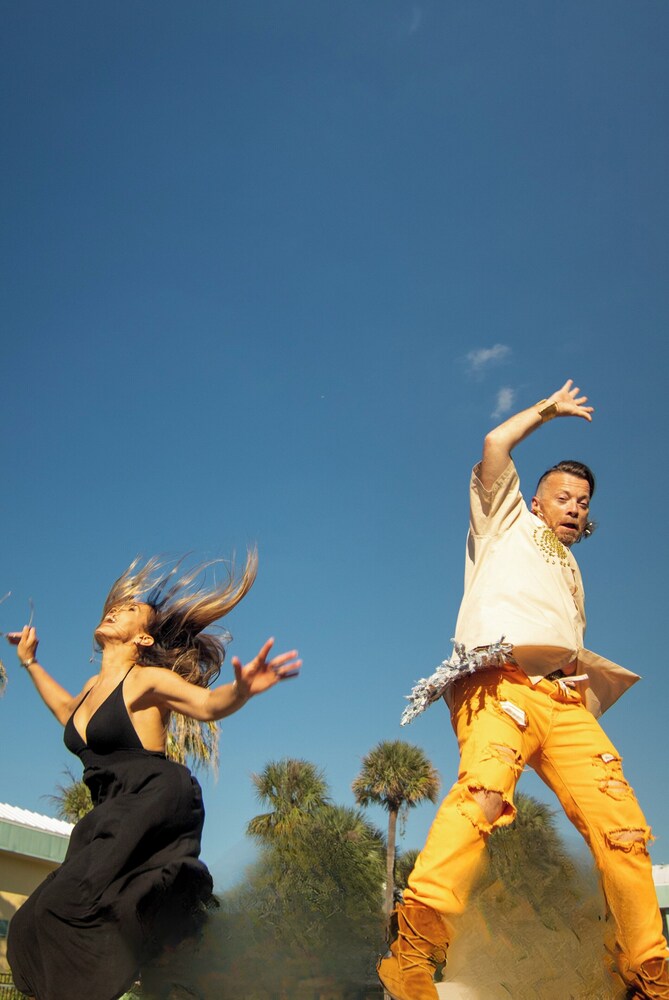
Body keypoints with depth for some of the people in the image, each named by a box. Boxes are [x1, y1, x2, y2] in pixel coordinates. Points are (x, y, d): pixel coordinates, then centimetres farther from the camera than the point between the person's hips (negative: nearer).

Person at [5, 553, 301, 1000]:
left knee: (64, 907, -20)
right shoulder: (94, 686, 15)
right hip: (111, 818, 8)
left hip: (155, 804, -8)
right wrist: (30, 662, 39)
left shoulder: (147, 679, -7)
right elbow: (68, 711, 38)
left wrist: (243, 688, -43)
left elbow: (208, 703, -22)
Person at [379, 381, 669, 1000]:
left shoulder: (570, 568, 39)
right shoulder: (508, 524, 24)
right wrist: (548, 409, 27)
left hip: (565, 699, 6)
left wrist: (590, 673, 10)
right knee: (484, 786, -33)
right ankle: (413, 950, -39)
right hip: (501, 681, -6)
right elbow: (495, 447, 12)